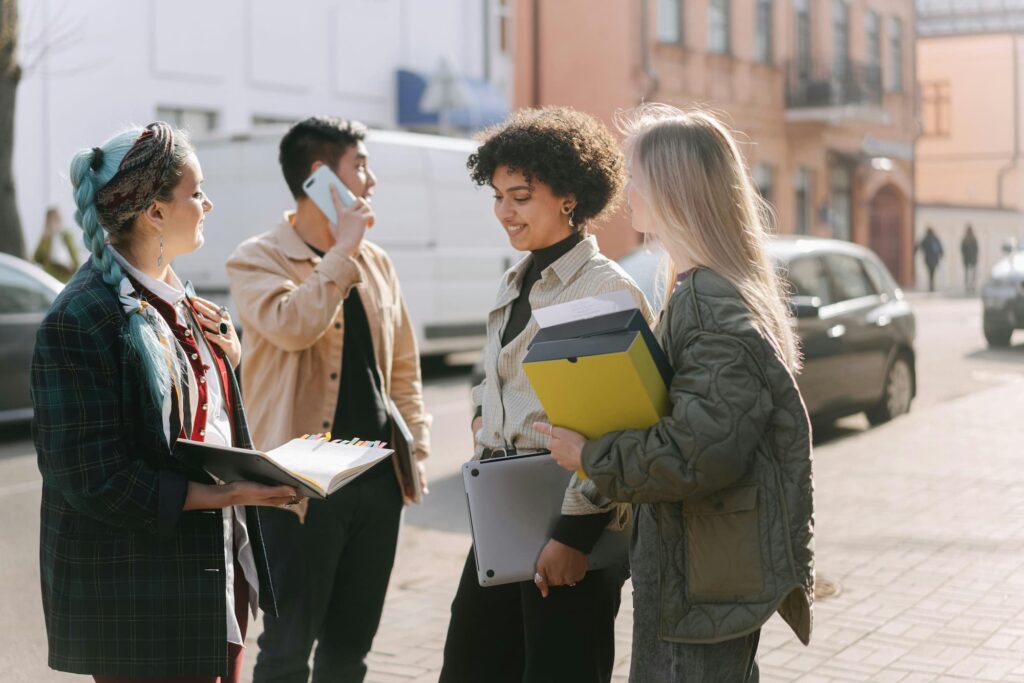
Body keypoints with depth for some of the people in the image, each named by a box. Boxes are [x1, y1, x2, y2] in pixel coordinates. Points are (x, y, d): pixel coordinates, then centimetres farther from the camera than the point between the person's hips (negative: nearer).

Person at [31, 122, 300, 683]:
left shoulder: (179, 303, 11)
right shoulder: (80, 320, -17)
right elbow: (95, 480, -20)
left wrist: (227, 359, 2)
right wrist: (226, 494, -23)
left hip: (217, 566, 8)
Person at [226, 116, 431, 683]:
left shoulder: (375, 263, 12)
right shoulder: (258, 259, -5)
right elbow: (292, 325, -26)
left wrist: (415, 451, 8)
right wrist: (342, 251, -15)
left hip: (378, 480, 6)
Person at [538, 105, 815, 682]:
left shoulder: (713, 305, -21)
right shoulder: (700, 290, 12)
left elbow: (700, 451, -27)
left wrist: (591, 457, -16)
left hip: (704, 580, -10)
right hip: (684, 560, 10)